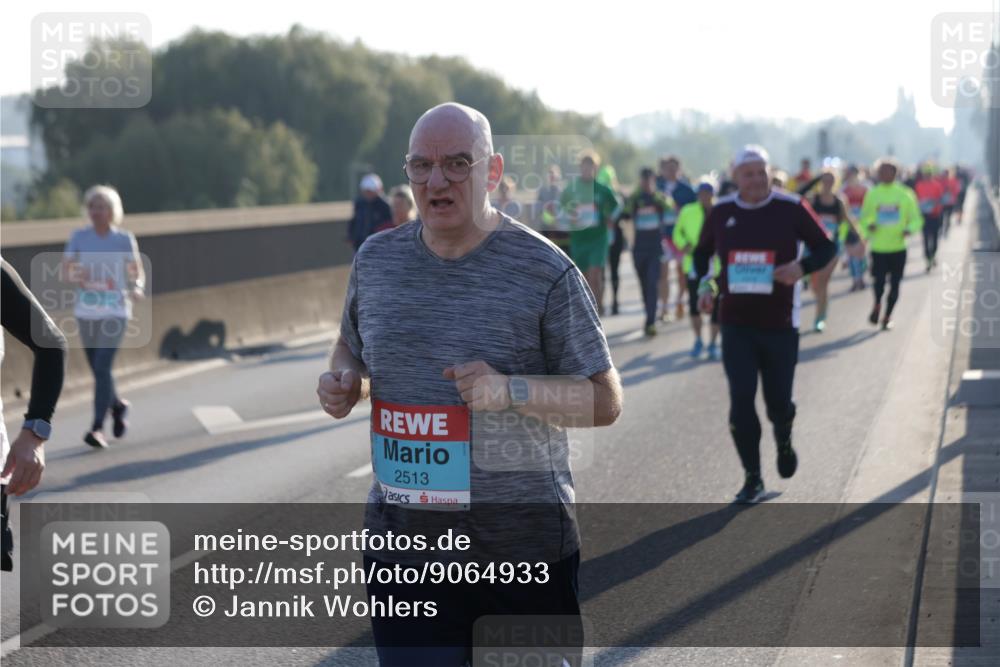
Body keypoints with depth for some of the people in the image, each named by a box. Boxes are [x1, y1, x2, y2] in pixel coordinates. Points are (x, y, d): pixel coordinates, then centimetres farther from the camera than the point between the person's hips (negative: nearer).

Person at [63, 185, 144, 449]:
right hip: (86, 312, 3)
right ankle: (118, 405, 41)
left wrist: (137, 288, -14)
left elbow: (137, 272, 7)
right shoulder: (79, 237, 1)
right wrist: (76, 277, -26)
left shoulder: (124, 239, -2)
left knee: (102, 368, -16)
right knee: (99, 371, 12)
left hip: (115, 312, -3)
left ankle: (97, 427, -13)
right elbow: (66, 269, -4)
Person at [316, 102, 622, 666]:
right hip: (403, 545, 3)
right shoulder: (376, 260, 7)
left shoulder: (545, 270, -7)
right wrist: (343, 382, 0)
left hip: (525, 549, -3)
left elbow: (606, 401, -6)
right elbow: (353, 345, 24)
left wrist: (510, 390, -22)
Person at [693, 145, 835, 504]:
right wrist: (705, 284, -2)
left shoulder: (791, 207, -5)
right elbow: (702, 253, 17)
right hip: (736, 324, 1)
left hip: (780, 323, -1)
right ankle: (752, 479, 4)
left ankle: (784, 440, 41)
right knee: (741, 400, -8)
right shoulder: (721, 212, 2)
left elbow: (825, 247, 0)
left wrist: (802, 266, -20)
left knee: (778, 402, 5)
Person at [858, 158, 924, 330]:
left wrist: (909, 229, -15)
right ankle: (877, 304, 19)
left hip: (898, 247, 1)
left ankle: (887, 315, 21)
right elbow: (864, 219, 11)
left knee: (894, 284, 5)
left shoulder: (905, 195, 2)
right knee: (879, 280, -10)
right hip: (878, 248, -1)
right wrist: (868, 227, -12)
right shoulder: (872, 194, 3)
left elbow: (916, 219, 5)